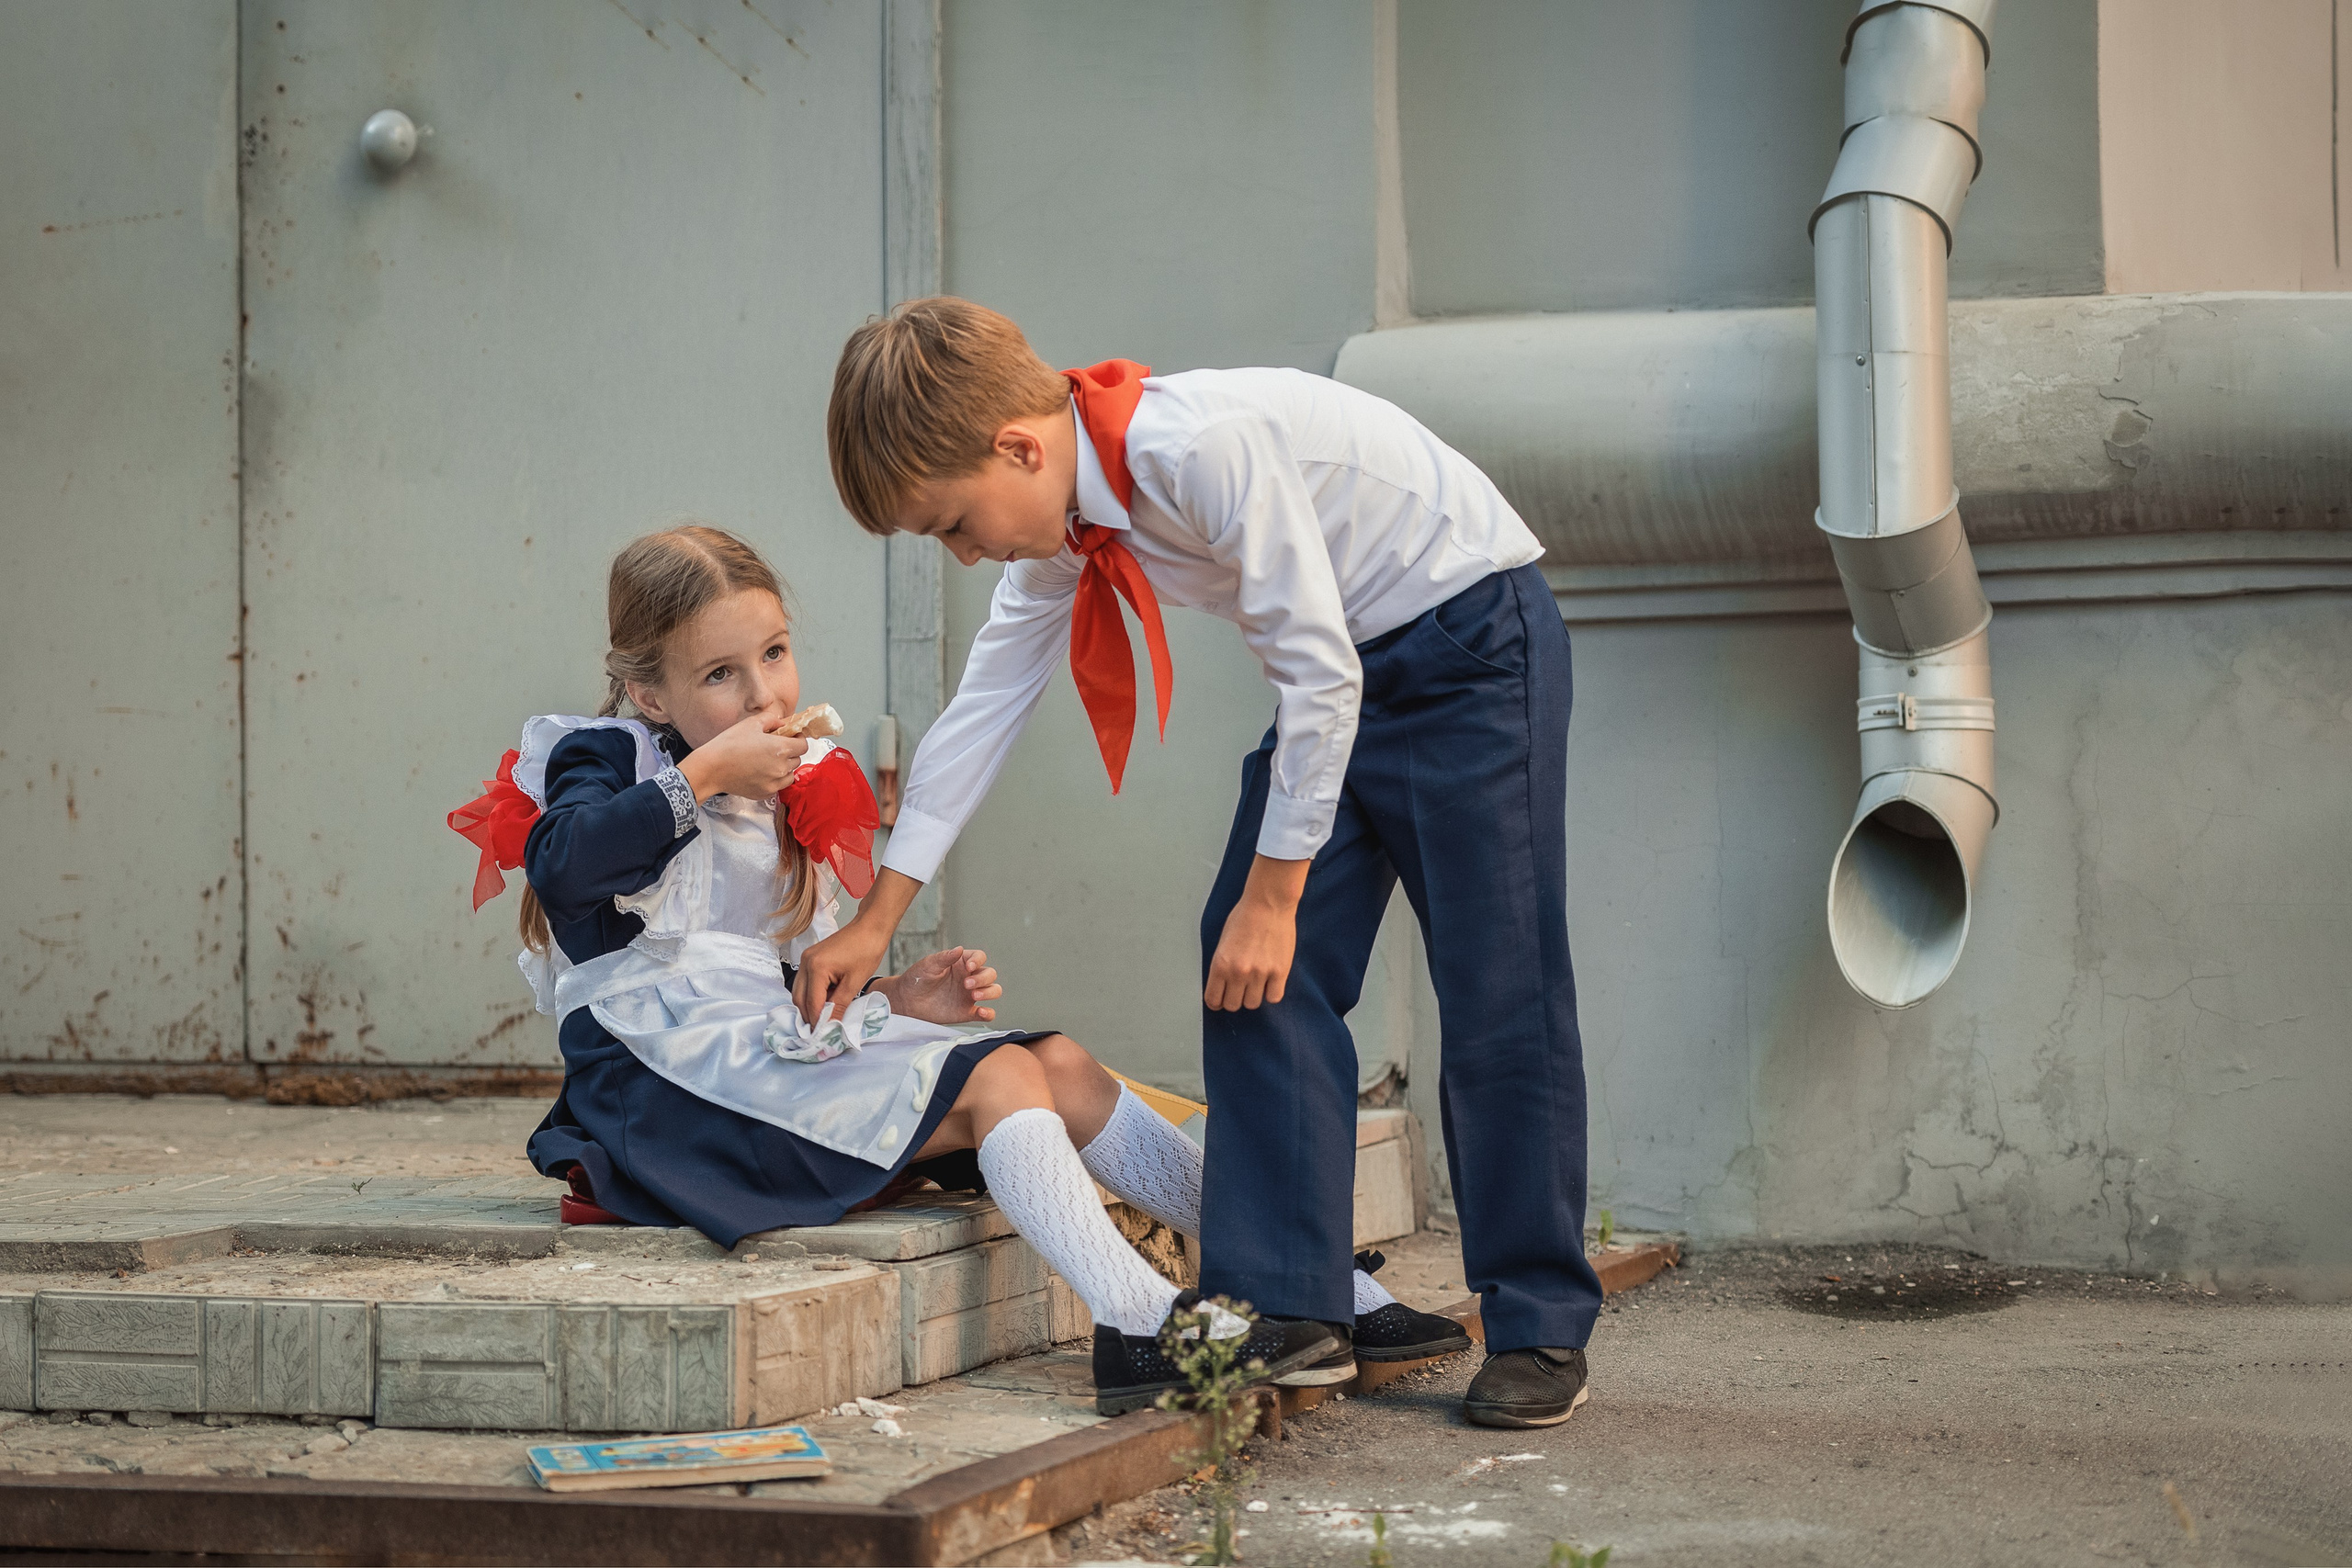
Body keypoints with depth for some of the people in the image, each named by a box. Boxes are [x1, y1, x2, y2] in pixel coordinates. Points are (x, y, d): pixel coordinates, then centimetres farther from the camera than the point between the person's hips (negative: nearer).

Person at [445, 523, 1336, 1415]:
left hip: (775, 1052, 8)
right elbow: (560, 868, -27)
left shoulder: (783, 802, 21)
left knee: (1059, 1065, -5)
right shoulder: (608, 758, -2)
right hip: (677, 1067, -8)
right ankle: (1143, 1327, -32)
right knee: (998, 1081, -21)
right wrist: (703, 774, -22)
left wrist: (894, 998, 5)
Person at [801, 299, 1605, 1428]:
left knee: (1497, 991, -7)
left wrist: (1276, 893, -21)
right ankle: (1284, 1307, 2)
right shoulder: (1062, 527, -3)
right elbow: (983, 708, 7)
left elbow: (1320, 675, -27)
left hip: (1469, 644, -8)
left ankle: (1539, 1332, 0)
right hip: (1343, 669, 8)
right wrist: (878, 919, 10)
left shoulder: (1205, 447, -30)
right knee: (1254, 973, -1)